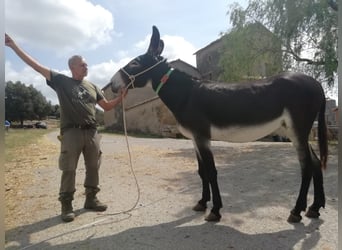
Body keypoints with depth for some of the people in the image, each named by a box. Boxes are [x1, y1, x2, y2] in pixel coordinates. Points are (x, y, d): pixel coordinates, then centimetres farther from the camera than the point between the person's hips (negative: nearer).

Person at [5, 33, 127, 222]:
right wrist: (13, 45, 0)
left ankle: (91, 199, 24)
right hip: (71, 132, -4)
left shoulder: (92, 87, 16)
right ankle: (66, 205, 13)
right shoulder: (61, 81, 5)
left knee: (93, 167, 9)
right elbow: (36, 65, 2)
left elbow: (107, 106, 17)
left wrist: (120, 98, 0)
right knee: (69, 169, 0)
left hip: (91, 132, 4)